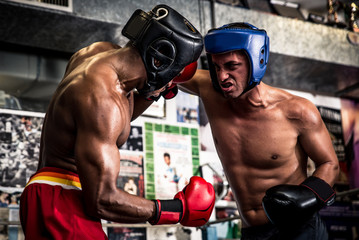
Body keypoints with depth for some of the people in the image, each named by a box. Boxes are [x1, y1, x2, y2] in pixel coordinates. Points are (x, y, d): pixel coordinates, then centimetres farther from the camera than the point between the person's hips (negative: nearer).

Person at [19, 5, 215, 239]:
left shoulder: (104, 51, 7)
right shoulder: (100, 97, -21)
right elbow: (102, 201, -23)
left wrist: (153, 93, 16)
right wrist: (179, 210, -15)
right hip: (60, 203, -10)